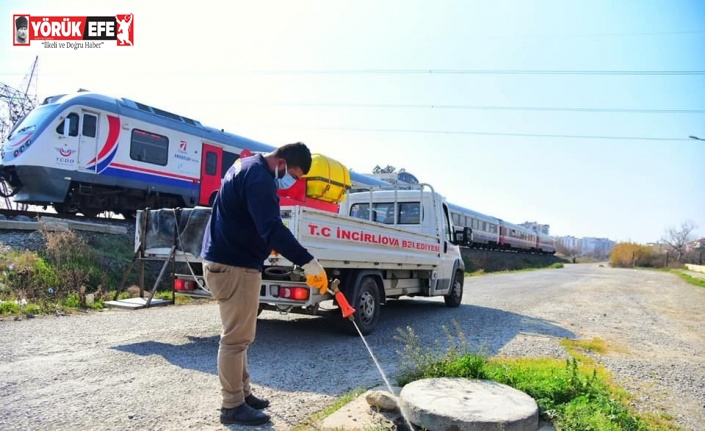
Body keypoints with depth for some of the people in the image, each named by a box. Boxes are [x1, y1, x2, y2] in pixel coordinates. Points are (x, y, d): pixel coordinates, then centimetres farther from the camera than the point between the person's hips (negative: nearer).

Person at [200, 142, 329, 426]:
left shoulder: (247, 166, 14)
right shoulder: (259, 177, -20)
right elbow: (272, 227, -32)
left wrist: (267, 243, 15)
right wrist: (309, 263, -34)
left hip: (225, 261, 11)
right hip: (234, 266, -11)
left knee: (238, 336, 18)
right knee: (236, 338, -3)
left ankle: (242, 393, 29)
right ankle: (232, 406, 8)